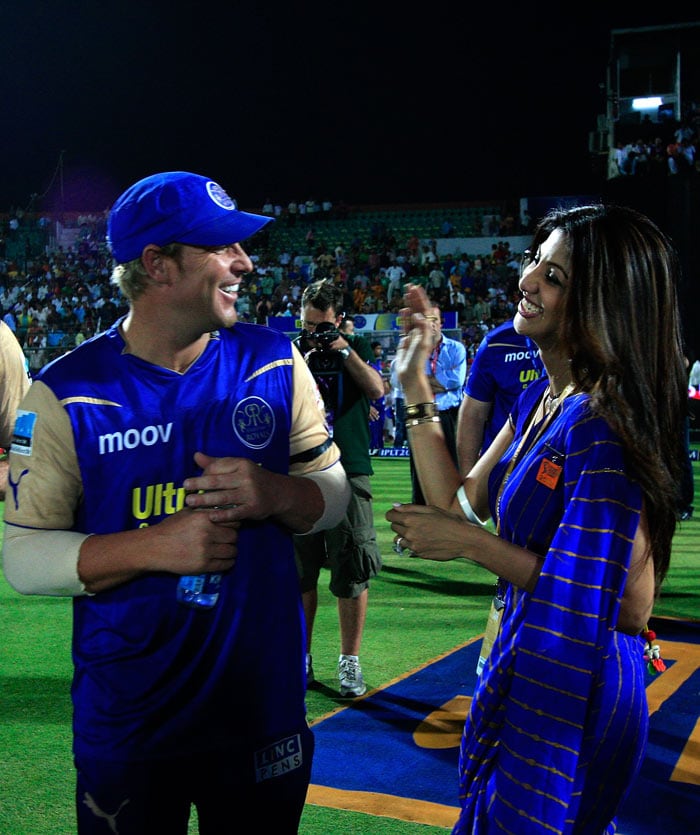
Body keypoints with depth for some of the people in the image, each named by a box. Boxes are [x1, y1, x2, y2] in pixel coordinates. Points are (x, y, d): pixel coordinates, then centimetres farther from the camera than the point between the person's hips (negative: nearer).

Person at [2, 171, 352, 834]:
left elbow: (333, 492, 5)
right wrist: (154, 546, -23)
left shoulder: (273, 362, -1)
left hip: (265, 702, 3)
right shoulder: (68, 390, -10)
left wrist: (277, 494, -17)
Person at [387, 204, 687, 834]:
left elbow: (627, 605, -25)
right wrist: (416, 390, 1)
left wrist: (473, 545, -22)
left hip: (575, 692, -9)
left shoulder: (603, 426, -25)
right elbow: (461, 507, 5)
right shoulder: (539, 400, 3)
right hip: (526, 665, 9)